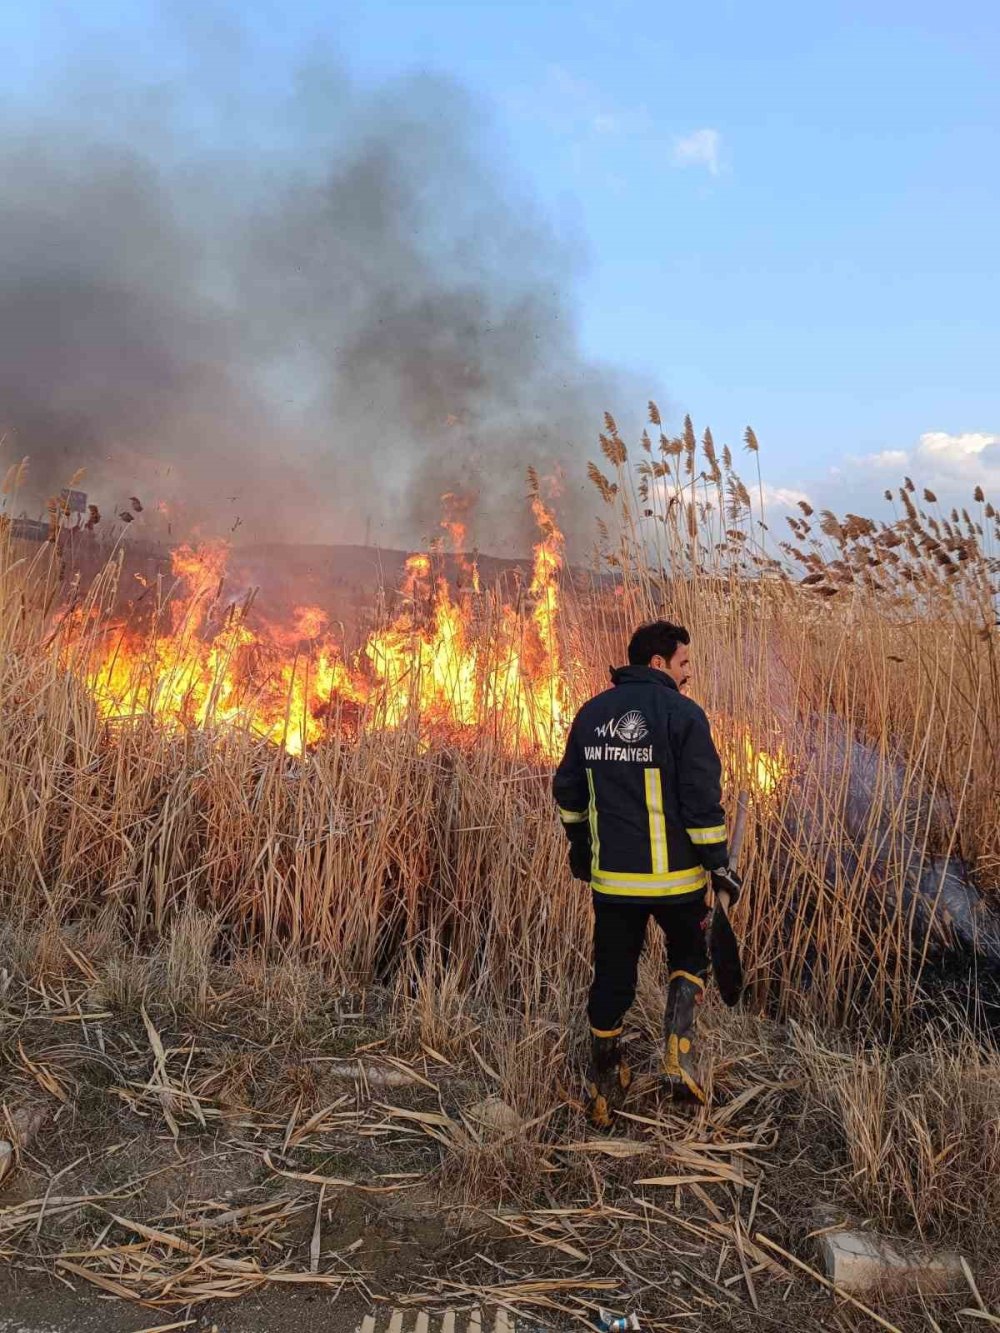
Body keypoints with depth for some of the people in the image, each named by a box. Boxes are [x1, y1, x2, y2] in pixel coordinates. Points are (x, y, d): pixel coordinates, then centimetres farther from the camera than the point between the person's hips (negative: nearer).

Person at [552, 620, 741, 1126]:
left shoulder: (591, 713, 5)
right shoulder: (682, 714, -11)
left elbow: (568, 791, 12)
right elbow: (703, 800, -15)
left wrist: (579, 846, 24)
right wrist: (718, 862, -5)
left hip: (611, 875, 4)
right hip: (674, 875, -4)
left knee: (612, 977, 14)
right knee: (688, 956, 22)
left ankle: (603, 1088, 23)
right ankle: (679, 1052, 7)